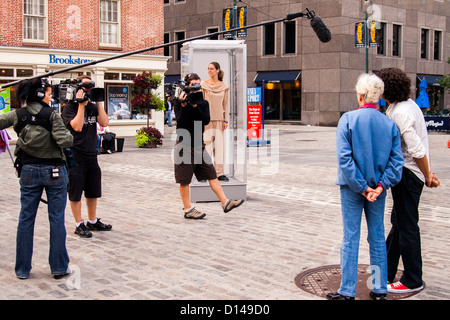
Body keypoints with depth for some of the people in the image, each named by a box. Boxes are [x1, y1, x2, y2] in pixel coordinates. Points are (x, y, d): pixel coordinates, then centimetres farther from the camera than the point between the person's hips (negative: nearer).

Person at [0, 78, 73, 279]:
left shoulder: (17, 115, 1)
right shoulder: (51, 115, -10)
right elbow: (65, 141, -17)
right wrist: (67, 134, 2)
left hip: (28, 171, 3)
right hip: (54, 172, -3)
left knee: (26, 219, 10)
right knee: (56, 219, 5)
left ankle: (22, 269, 16)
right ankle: (59, 267, 11)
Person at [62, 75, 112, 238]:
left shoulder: (92, 107, 10)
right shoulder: (70, 107, -7)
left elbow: (104, 123, -4)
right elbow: (77, 126, -22)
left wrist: (98, 103, -6)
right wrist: (81, 105, -19)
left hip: (91, 154, 7)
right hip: (75, 156, -7)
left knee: (93, 191, 15)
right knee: (76, 192, 2)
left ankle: (93, 221, 29)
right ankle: (79, 225, 12)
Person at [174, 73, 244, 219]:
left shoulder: (203, 102, 10)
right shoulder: (179, 102, -2)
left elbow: (206, 120, -6)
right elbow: (180, 122, -14)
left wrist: (195, 106, -16)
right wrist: (183, 105, -21)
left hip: (199, 145, 4)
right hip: (184, 145, -4)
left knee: (212, 175, 0)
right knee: (185, 180, 1)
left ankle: (225, 203, -1)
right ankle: (188, 210, 9)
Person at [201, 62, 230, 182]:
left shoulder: (224, 86, 7)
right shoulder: (204, 85, 1)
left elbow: (226, 103, 9)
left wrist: (226, 120, 4)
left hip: (219, 119, 2)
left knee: (220, 146, 2)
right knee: (207, 144, -5)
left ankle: (220, 173, 8)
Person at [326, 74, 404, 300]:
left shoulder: (348, 119, -10)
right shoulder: (389, 124, 0)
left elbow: (345, 158, -16)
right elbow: (396, 160, -6)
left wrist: (360, 187, -13)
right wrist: (381, 185, -8)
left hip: (352, 187, -3)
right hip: (378, 187, 3)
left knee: (351, 237, 4)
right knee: (377, 237, 13)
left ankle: (347, 291, 10)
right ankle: (379, 289, 21)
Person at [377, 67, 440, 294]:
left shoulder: (399, 113, -20)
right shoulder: (409, 104, 12)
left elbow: (417, 150, -23)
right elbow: (421, 144, 13)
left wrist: (427, 175, -11)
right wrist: (428, 172, 13)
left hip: (407, 173, -10)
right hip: (410, 172, 10)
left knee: (406, 226, -1)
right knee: (398, 222, 17)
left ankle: (412, 281, 10)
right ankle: (386, 272, 29)